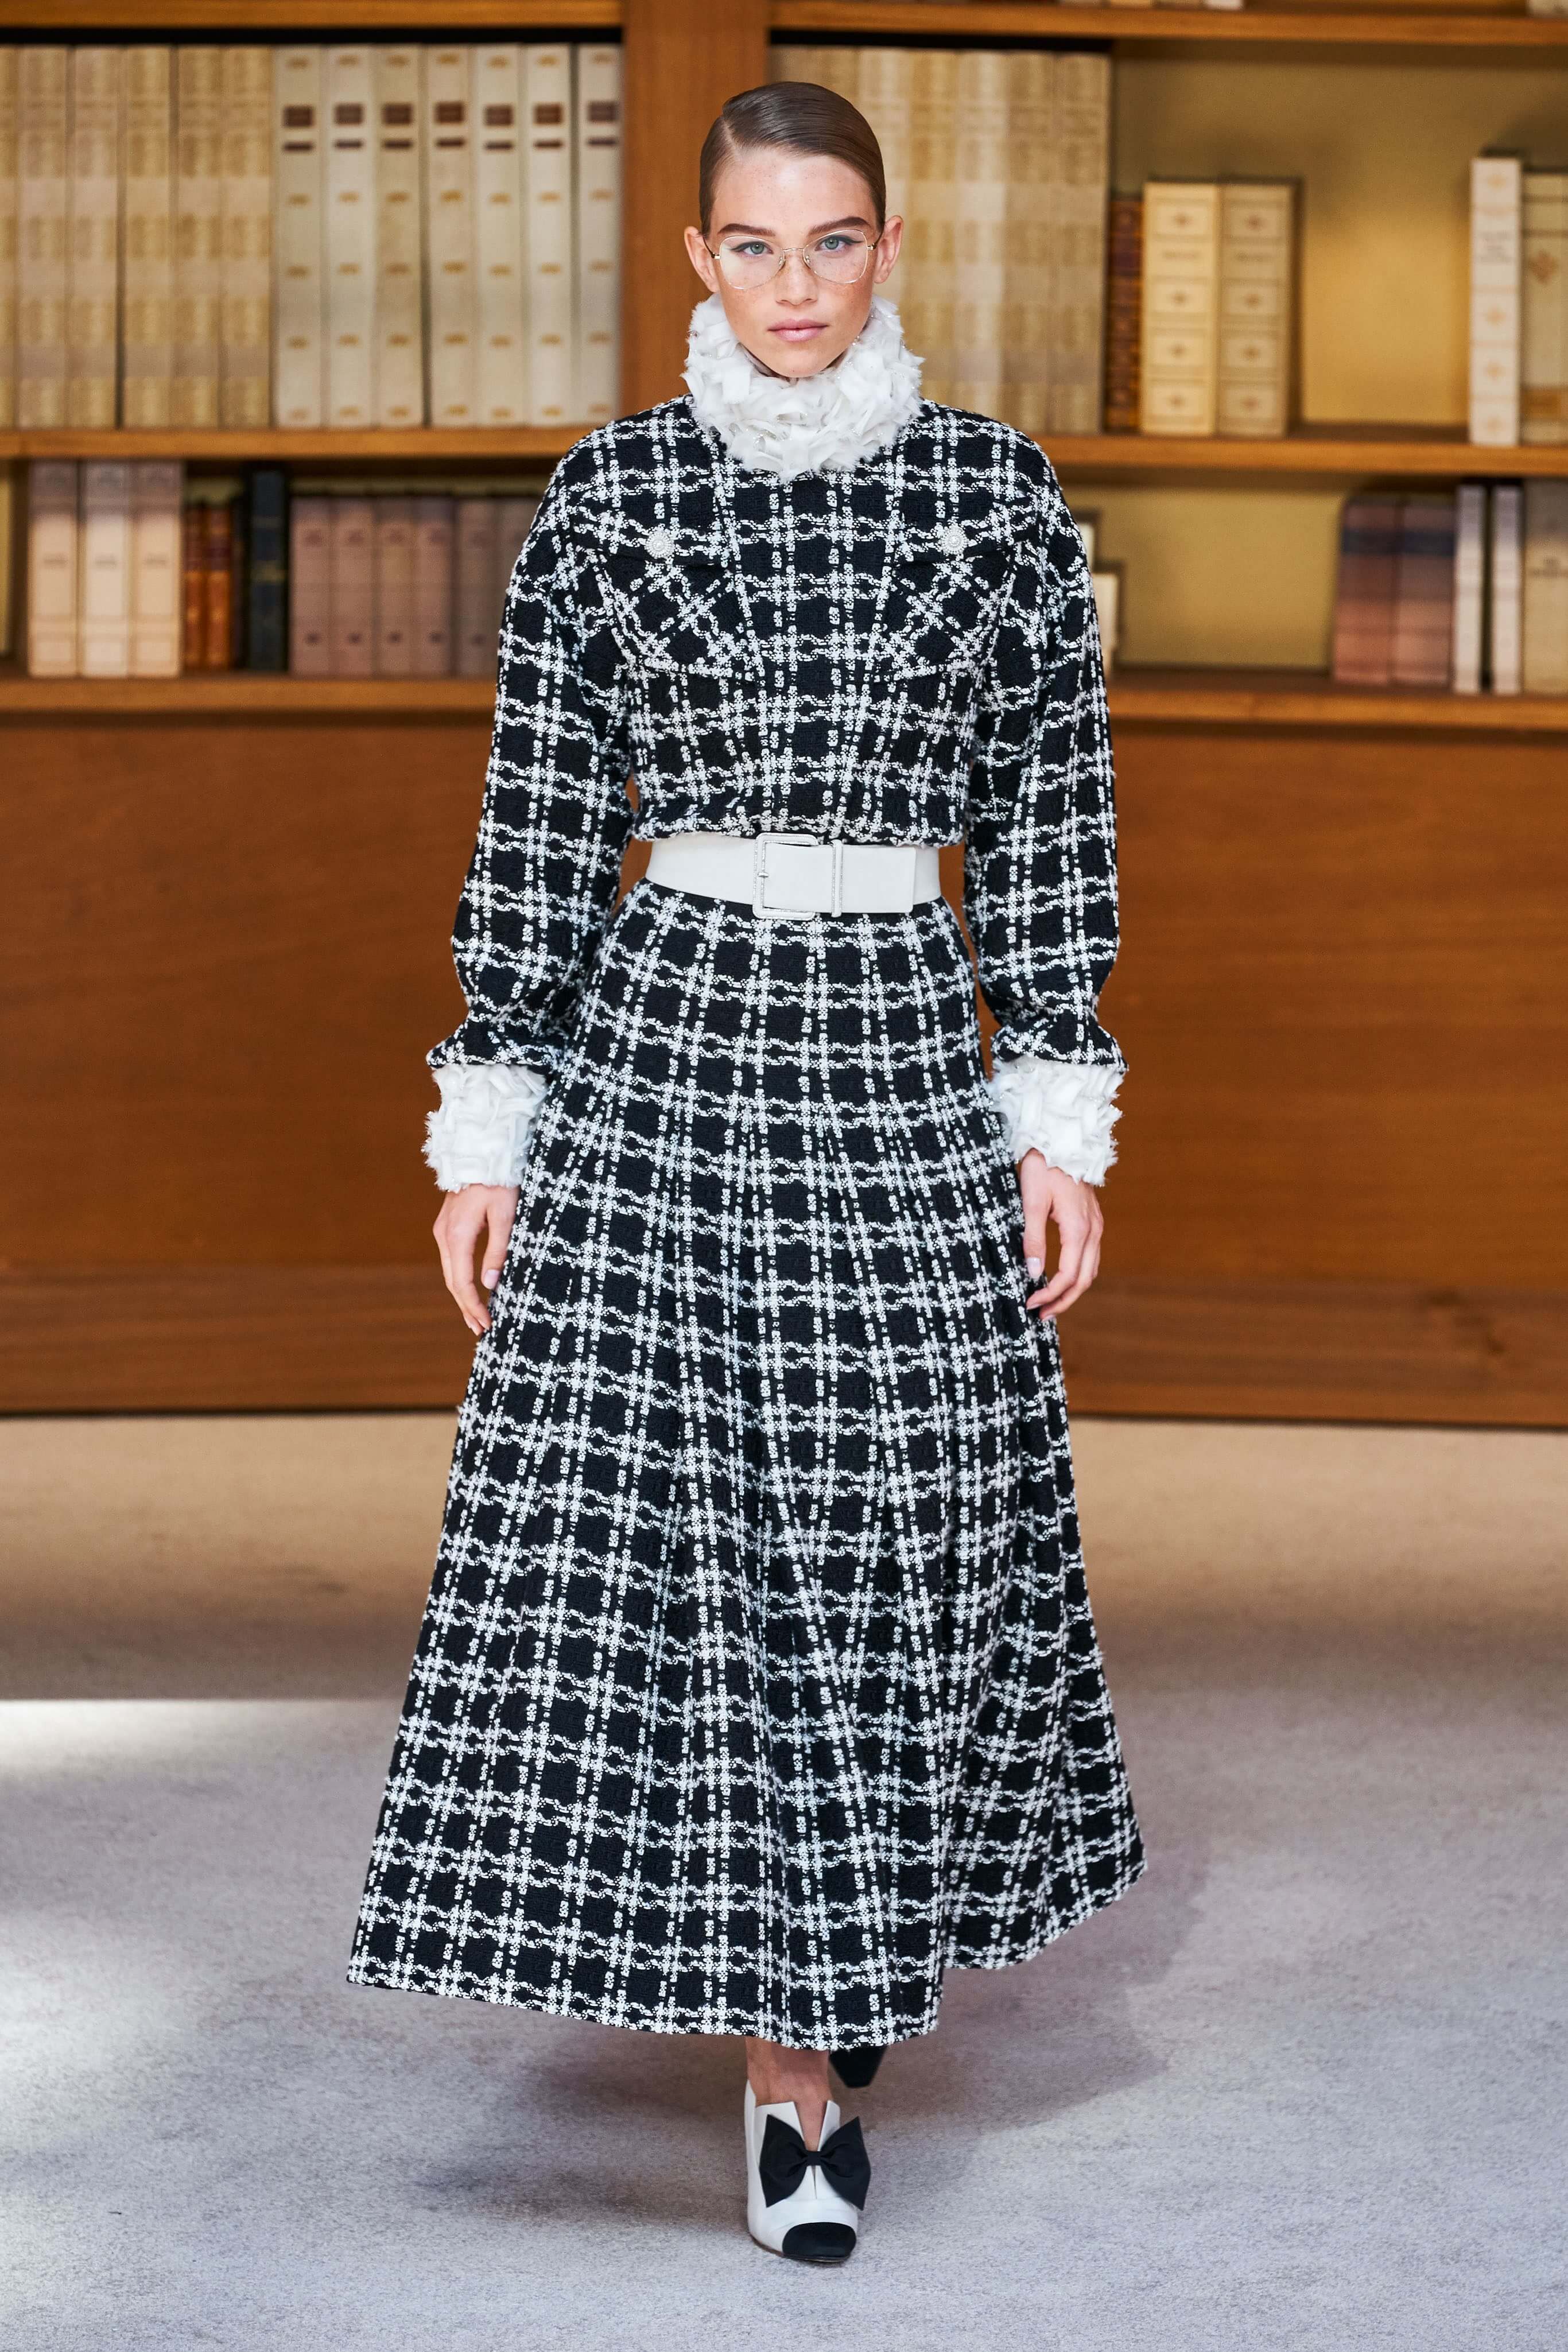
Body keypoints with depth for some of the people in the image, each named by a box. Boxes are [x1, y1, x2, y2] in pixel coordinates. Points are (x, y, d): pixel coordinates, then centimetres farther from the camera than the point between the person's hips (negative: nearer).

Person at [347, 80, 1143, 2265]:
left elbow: (1051, 813, 5)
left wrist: (1064, 1123, 1)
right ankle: (797, 2057, 15)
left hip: (900, 1059, 0)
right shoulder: (605, 495, 3)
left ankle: (831, 1998, 22)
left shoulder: (999, 491, 4)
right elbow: (537, 818, 4)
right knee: (655, 1531, -1)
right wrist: (487, 1127, 2)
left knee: (895, 1533, 2)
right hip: (657, 1039, 0)